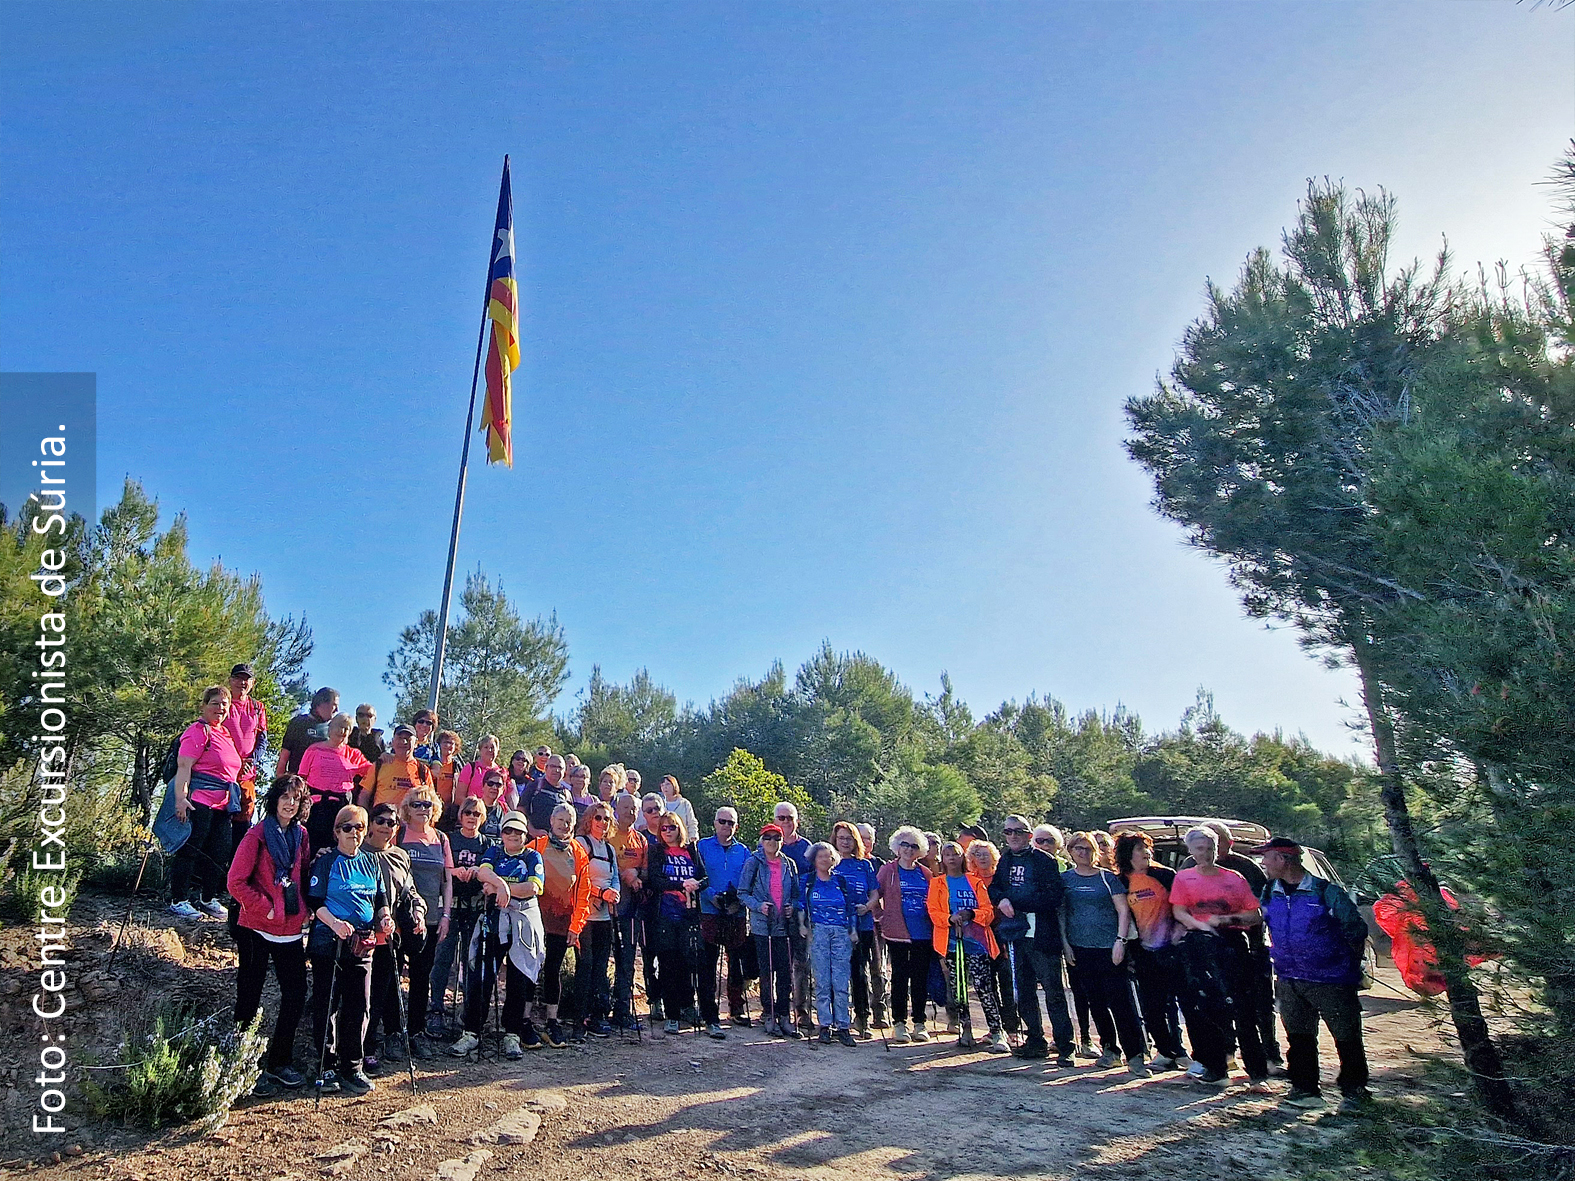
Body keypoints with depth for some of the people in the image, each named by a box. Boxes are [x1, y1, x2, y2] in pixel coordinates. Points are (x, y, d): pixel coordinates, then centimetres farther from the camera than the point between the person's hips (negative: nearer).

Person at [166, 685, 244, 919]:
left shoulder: (224, 733, 19)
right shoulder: (197, 731, -7)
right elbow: (184, 766, -16)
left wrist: (231, 799, 25)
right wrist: (180, 797, -24)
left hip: (222, 803, 8)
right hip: (199, 801, -8)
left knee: (220, 854, 10)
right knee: (190, 850, -2)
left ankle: (208, 899, 22)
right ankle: (178, 901, 8)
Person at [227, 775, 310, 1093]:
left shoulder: (300, 834, 8)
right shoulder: (257, 835, -9)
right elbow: (237, 882, -12)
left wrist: (302, 908, 4)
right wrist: (266, 908, -13)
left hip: (291, 929, 5)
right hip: (257, 929, -5)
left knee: (296, 996, 7)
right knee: (249, 998, 5)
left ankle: (279, 1062, 21)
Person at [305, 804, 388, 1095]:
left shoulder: (370, 861, 12)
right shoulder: (326, 861, -3)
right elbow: (314, 901, -9)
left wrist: (384, 917, -2)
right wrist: (334, 923, -23)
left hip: (363, 945, 5)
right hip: (329, 942, -4)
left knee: (359, 1006, 5)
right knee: (327, 1005, 1)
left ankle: (352, 1068, 16)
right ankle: (326, 1067, 14)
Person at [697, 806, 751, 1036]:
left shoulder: (743, 851, 11)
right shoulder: (702, 847, 3)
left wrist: (740, 900, -7)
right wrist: (712, 896, -15)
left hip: (736, 914, 3)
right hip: (710, 913, -3)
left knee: (737, 963, 12)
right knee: (708, 967, -5)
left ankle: (736, 1009, 29)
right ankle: (710, 1018, -1)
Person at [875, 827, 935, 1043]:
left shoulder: (926, 874, 9)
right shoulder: (888, 870, 1)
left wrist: (933, 920, 9)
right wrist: (881, 917, -3)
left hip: (923, 934, 3)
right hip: (897, 934, -3)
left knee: (921, 979, 6)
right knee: (900, 977, 3)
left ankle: (919, 1023, 17)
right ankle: (899, 1023, 12)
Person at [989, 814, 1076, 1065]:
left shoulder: (1044, 860, -7)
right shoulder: (1005, 860, 13)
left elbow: (1055, 894, -16)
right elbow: (993, 887, 18)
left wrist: (1016, 903, -16)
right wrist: (1002, 900, -6)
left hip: (1041, 934, -7)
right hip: (1014, 934, 7)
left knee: (1053, 991, -5)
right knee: (1024, 991, 13)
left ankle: (1065, 1046, 1)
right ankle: (1035, 1041, 24)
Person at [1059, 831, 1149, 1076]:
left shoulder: (1108, 877, 3)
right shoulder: (1064, 879, 9)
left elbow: (1123, 911, 0)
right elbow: (1060, 913, 9)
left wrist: (1120, 940, -9)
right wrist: (1065, 944, 2)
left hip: (1109, 948, -3)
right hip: (1080, 950, 3)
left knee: (1121, 1001, -7)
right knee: (1096, 1003, 9)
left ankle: (1135, 1056, -2)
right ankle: (1110, 1049, 23)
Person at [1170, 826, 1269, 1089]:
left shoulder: (1235, 878, 11)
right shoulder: (1184, 878, 11)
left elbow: (1254, 914, 7)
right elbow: (1178, 911, 2)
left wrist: (1227, 919, -9)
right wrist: (1202, 925, -15)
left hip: (1233, 942, -1)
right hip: (1198, 944, 1)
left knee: (1242, 1009, -6)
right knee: (1202, 1007, 1)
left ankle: (1257, 1073, -1)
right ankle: (1213, 1066, 12)